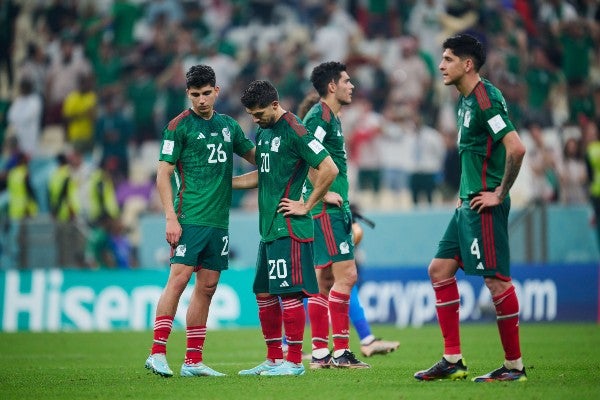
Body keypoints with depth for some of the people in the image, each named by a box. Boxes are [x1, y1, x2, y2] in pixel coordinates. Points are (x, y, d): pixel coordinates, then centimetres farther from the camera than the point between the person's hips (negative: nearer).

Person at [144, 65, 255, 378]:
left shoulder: (228, 125, 15)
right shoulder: (179, 126, -2)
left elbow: (256, 156, 28)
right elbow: (163, 174, -5)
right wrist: (171, 217, -14)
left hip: (219, 221, 6)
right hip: (190, 219, -6)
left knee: (207, 287, 5)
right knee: (179, 278, -14)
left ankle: (193, 360, 8)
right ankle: (157, 352, -13)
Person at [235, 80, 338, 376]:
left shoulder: (293, 131, -13)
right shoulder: (263, 132, 15)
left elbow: (329, 168, -17)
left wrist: (306, 205, -13)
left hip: (289, 228, -10)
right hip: (269, 228, 10)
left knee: (290, 293, -7)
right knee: (263, 293, 12)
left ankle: (294, 362, -3)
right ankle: (274, 359, 19)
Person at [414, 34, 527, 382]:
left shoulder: (486, 99, -16)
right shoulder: (466, 101, 15)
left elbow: (516, 148, -24)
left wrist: (499, 194, -17)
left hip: (485, 205, -10)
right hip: (468, 205, 10)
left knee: (496, 279, -6)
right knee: (440, 269, 10)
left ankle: (514, 365, 0)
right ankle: (453, 361, 12)